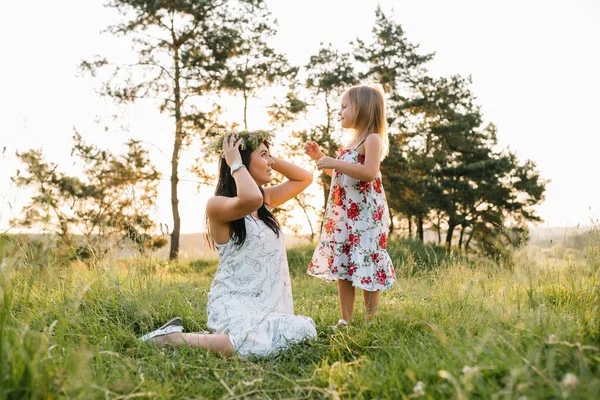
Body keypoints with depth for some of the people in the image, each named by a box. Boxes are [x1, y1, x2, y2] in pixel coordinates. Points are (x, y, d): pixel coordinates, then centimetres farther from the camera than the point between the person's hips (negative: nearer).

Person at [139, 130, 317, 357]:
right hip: (234, 303, -8)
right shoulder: (217, 204, -12)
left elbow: (305, 178, 22)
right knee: (259, 345, -36)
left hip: (269, 303, 9)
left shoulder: (266, 199, 14)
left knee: (305, 331, -18)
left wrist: (271, 160, 10)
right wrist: (235, 163, -17)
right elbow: (251, 200, -33)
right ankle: (172, 337, -10)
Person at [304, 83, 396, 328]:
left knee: (366, 267, -4)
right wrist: (319, 157, 19)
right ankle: (346, 320, 16)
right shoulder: (352, 143, 18)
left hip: (365, 215, -9)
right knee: (341, 267, 8)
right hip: (342, 215, 9)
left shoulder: (372, 139, -9)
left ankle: (371, 320, 8)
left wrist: (335, 163, -23)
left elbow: (369, 173, -24)